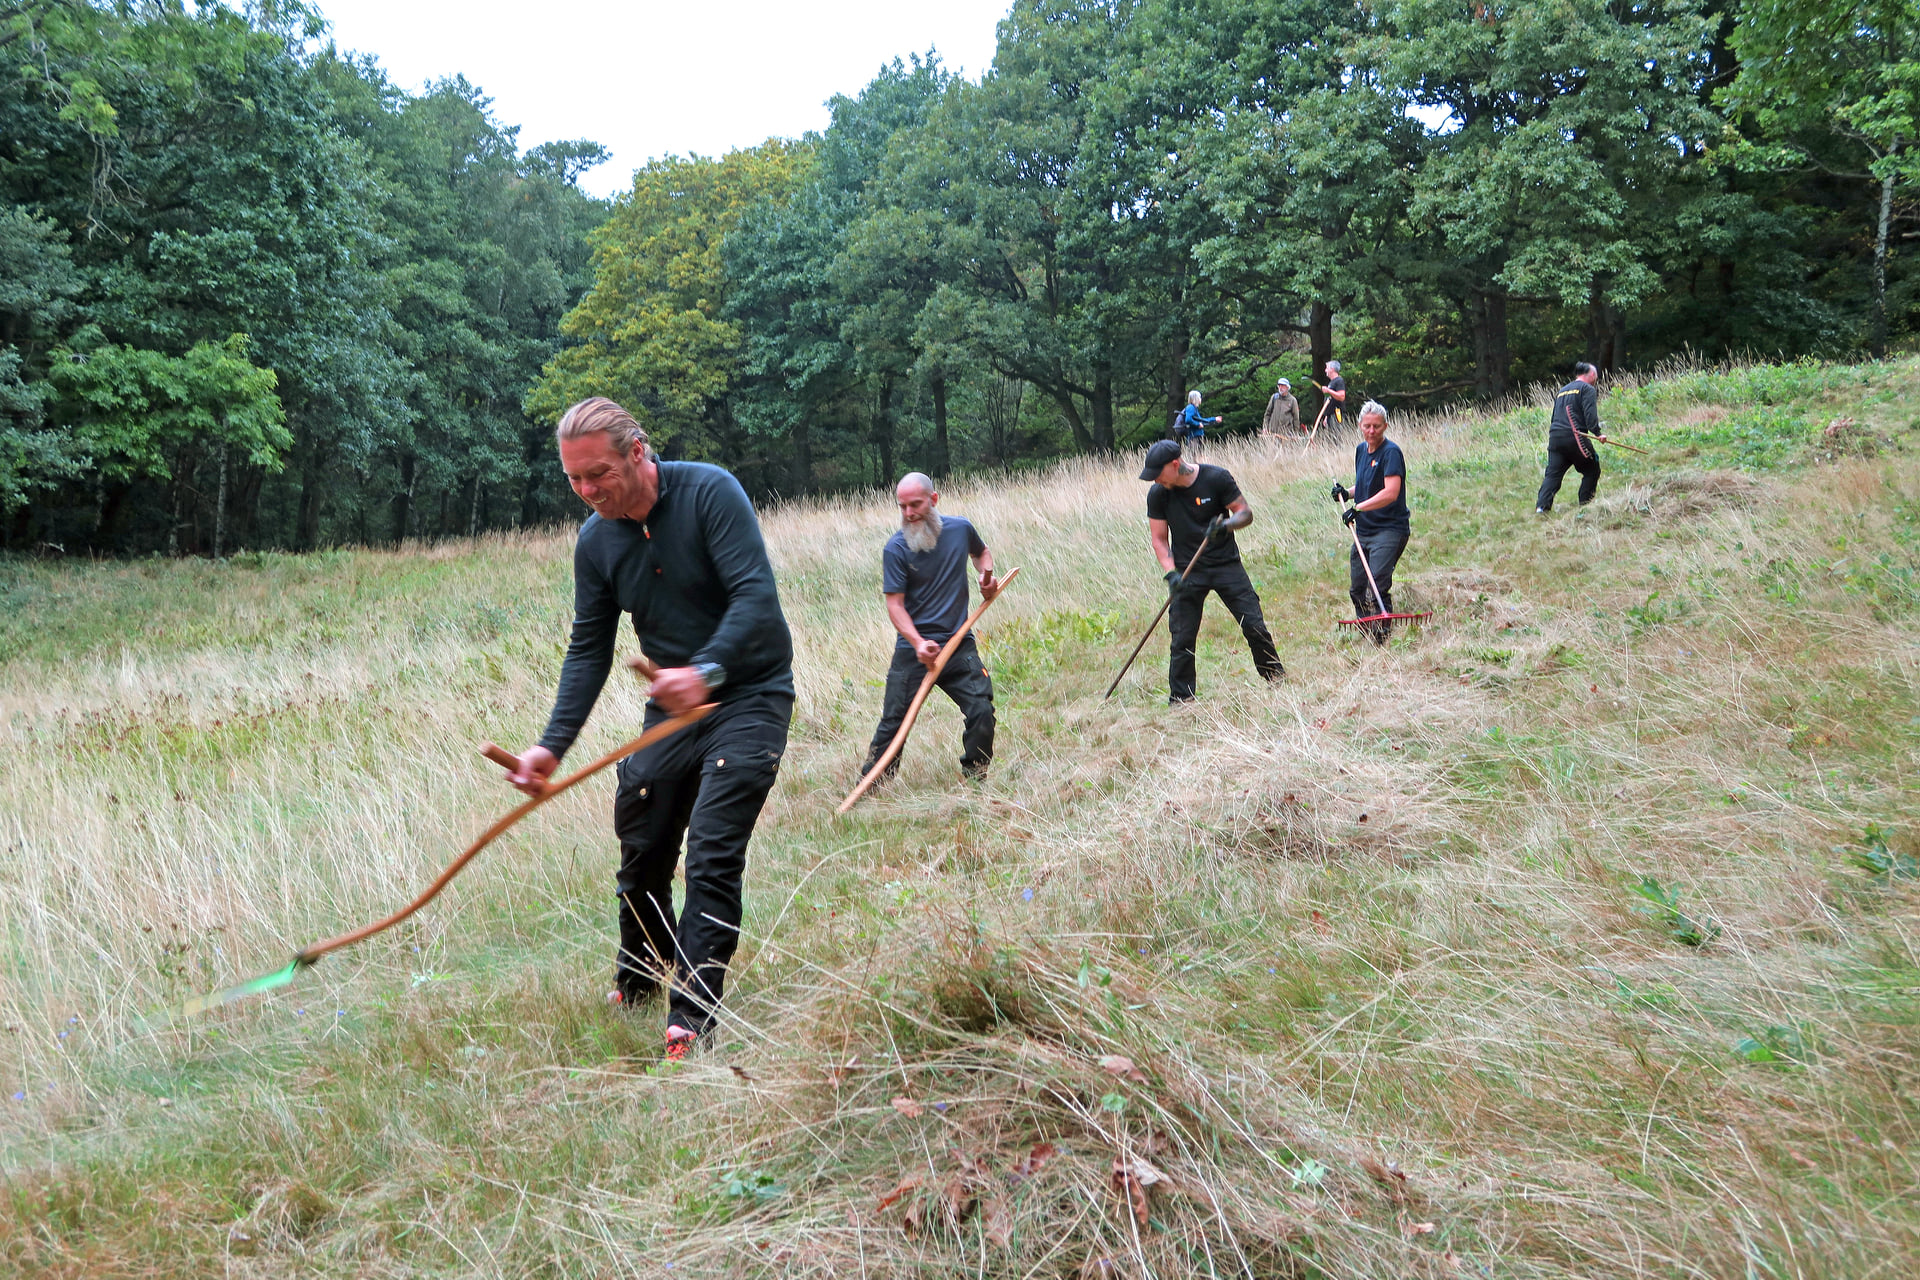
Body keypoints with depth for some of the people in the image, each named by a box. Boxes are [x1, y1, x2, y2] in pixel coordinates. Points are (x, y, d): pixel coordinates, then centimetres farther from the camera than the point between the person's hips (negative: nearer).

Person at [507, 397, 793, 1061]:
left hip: (749, 694, -6)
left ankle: (691, 1020, -10)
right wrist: (552, 744, -8)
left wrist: (707, 669, -42)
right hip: (672, 706, 6)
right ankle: (635, 987, 34)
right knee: (643, 853, 11)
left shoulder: (710, 491, -18)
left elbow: (757, 595, -26)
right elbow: (588, 650, 3)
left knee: (712, 857, -15)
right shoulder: (595, 541, 0)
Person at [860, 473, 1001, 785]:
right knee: (894, 721, -1)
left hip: (959, 645, 2)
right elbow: (895, 604, -11)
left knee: (982, 712, -6)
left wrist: (987, 575, 4)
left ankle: (975, 781, 14)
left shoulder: (960, 529, 1)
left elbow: (981, 551, 26)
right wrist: (918, 642, -26)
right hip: (913, 649, -2)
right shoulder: (895, 549, -9)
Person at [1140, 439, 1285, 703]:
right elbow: (1158, 539, 0)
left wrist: (1226, 525, -27)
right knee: (1182, 639, -3)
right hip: (1187, 571, 1)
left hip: (1226, 564, -1)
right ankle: (1180, 699, 8)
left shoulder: (1217, 478, -11)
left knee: (1254, 626, -1)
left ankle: (1277, 679, 18)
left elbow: (1245, 513, -5)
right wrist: (1171, 573, -14)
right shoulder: (1158, 494, -5)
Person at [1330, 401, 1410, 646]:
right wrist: (1347, 493, 8)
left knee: (1378, 587, -18)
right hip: (1363, 530, 9)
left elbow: (1391, 493, -25)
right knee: (1357, 589, 13)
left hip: (1389, 530, -9)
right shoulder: (1361, 450, 13)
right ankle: (1365, 637, 29)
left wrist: (1357, 508, -28)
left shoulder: (1391, 452, -13)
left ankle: (1382, 638, -12)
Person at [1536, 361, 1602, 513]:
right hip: (1575, 437, -7)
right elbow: (1590, 415, -12)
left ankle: (1541, 506, -14)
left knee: (1553, 473, 1)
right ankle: (1584, 505, 9)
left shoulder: (1563, 390, 25)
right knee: (1591, 471, 9)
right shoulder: (1587, 389, 2)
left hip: (1555, 437, 7)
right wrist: (1597, 432, -15)